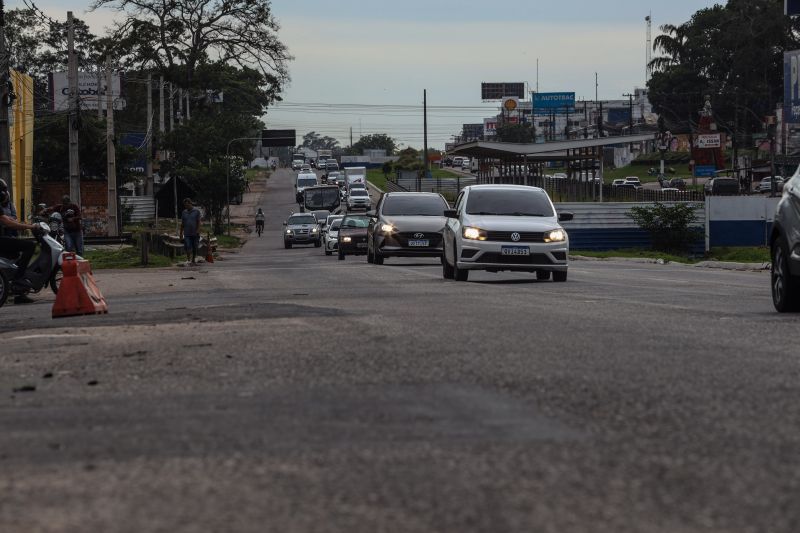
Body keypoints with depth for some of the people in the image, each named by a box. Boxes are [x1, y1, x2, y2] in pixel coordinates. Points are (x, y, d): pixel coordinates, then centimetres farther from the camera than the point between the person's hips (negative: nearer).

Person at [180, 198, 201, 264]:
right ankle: (188, 259, -15)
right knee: (188, 247, -12)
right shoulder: (184, 212, 9)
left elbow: (198, 222, -3)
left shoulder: (196, 211, 0)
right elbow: (182, 223, 13)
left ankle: (193, 259, 21)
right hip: (187, 233, 1)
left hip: (195, 233, -1)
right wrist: (181, 233, 10)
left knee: (194, 248, 7)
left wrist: (198, 230, -13)